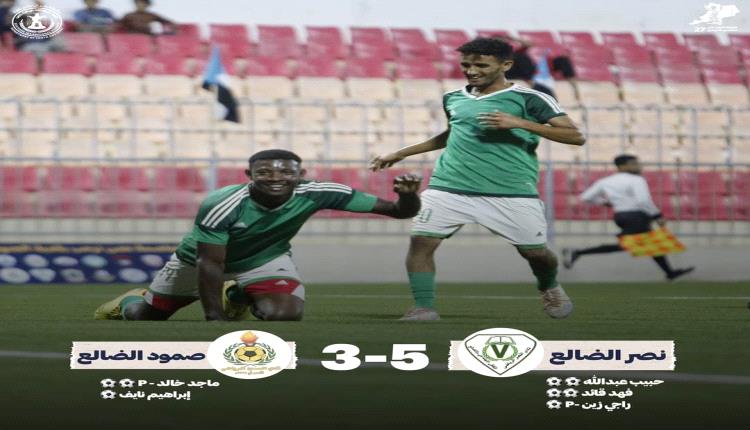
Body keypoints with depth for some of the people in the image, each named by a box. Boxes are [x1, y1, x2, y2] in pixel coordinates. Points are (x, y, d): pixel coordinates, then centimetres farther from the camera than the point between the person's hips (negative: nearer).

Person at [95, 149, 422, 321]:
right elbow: (210, 264, -32)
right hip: (196, 261, -2)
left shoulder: (315, 194, -31)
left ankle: (239, 298, 11)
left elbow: (400, 211, -30)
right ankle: (128, 303, 50)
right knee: (142, 318, 8)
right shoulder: (220, 206, -40)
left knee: (286, 314, -26)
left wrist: (407, 195, -51)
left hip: (264, 261, 2)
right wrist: (213, 318, -34)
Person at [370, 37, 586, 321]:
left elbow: (575, 136, -11)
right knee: (421, 242, -13)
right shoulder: (453, 98, 13)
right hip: (449, 188, 3)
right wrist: (401, 154, 34)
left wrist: (520, 123, -22)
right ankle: (423, 307, -6)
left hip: (512, 192, -3)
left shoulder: (528, 99, -4)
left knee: (535, 252, 5)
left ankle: (550, 289, 38)